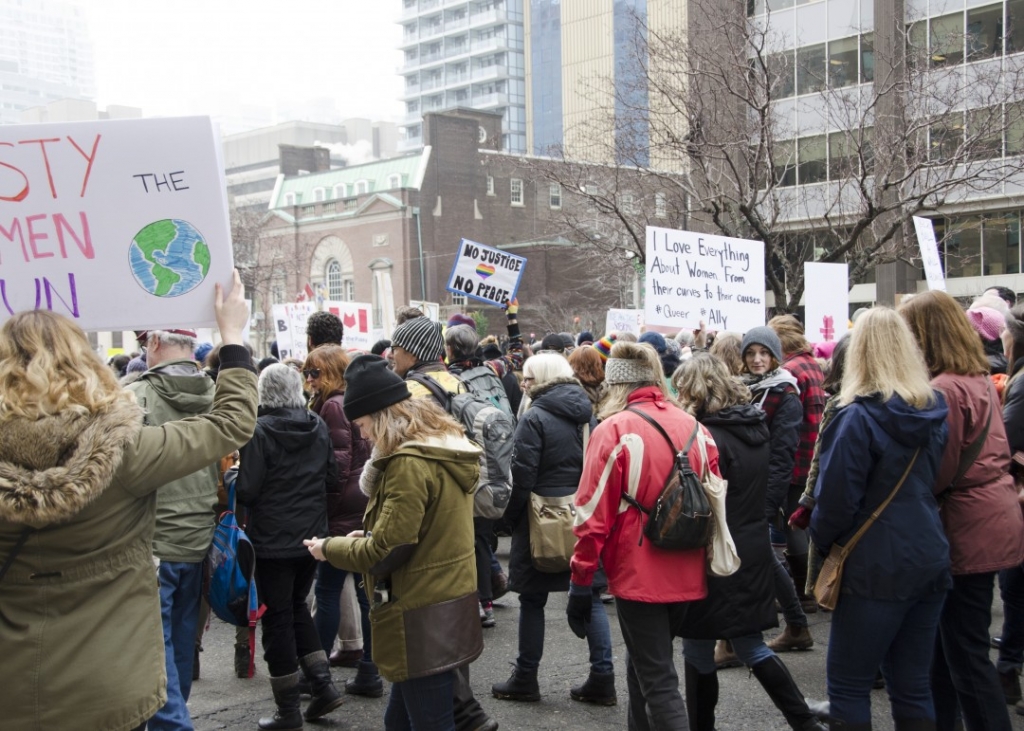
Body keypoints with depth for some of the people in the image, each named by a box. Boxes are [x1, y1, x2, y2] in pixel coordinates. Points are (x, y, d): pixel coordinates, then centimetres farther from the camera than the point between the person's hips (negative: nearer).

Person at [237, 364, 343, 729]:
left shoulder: (260, 430, -17)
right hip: (312, 535, 5)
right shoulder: (318, 426, 0)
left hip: (273, 541, -5)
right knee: (297, 607, 23)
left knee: (277, 619, 6)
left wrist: (233, 475, 2)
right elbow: (332, 477, 6)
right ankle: (323, 684, 17)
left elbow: (246, 490, -18)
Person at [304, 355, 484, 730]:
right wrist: (369, 536, 11)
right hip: (448, 605, 10)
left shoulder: (409, 462, -21)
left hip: (423, 619, -10)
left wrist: (330, 548, -4)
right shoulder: (446, 449, 9)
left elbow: (386, 551, -20)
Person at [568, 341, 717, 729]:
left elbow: (594, 514, -14)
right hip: (687, 576, 6)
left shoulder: (614, 430, -13)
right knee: (645, 665, 25)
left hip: (639, 576, -6)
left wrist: (581, 581, -5)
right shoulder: (696, 428, 3)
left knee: (657, 683, 3)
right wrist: (706, 563, 22)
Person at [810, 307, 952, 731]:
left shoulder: (859, 417, -16)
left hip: (876, 567, -7)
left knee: (848, 688, 4)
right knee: (912, 687, 14)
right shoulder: (933, 411, 6)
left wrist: (821, 540, 2)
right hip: (929, 561, 7)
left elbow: (835, 501, -15)